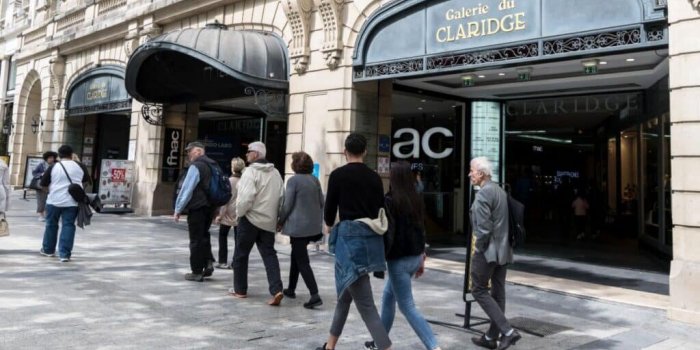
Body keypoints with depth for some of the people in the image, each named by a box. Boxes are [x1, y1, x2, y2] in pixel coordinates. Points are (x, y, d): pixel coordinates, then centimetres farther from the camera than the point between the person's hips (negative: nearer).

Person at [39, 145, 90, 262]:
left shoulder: (54, 167, -3)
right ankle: (65, 254, -4)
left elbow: (43, 184, 3)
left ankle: (48, 250, 31)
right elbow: (85, 179, 19)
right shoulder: (79, 167, 2)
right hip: (72, 202, 0)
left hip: (54, 200, 0)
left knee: (51, 225, 16)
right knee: (68, 226, 1)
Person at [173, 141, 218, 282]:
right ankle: (208, 262, 10)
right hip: (211, 207, 8)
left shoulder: (196, 166, -13)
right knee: (204, 235, 22)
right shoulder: (214, 166, 13)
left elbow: (187, 189, -16)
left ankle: (197, 272, 8)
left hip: (197, 208, -8)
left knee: (196, 239, 1)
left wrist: (178, 209, -9)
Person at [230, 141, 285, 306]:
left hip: (250, 218, -6)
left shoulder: (251, 171, -12)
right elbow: (281, 197, 12)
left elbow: (246, 196, -22)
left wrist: (239, 212, -7)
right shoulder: (275, 173, 11)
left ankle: (240, 289, 20)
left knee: (241, 254, 10)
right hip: (269, 221, 6)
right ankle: (277, 290, -10)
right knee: (269, 255, 5)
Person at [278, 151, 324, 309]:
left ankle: (315, 295, -13)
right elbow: (321, 202, 11)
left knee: (302, 261, -4)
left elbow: (287, 205, -11)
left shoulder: (293, 180, -11)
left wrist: (280, 221, 3)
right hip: (313, 225, 7)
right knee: (296, 255, 22)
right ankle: (291, 289, 32)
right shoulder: (315, 180, 7)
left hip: (298, 226, -7)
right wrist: (318, 220, 20)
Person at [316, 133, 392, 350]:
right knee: (345, 294, 22)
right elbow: (381, 210, 10)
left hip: (349, 236, -6)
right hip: (370, 237, 6)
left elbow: (329, 212, -1)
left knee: (366, 305, -5)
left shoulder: (338, 175, -5)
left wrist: (330, 223, 22)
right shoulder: (374, 177, 8)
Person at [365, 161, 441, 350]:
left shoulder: (390, 200, -16)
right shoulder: (416, 199, 6)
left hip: (399, 259, -8)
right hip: (414, 257, 8)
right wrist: (421, 257, 21)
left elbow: (388, 232, -19)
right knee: (388, 297, 22)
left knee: (407, 306, -1)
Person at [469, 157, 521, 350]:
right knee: (498, 292, 11)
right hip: (503, 249, 9)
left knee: (479, 290, 1)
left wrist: (478, 247, -9)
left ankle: (508, 331, -6)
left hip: (488, 250, -9)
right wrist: (502, 244, 18)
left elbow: (483, 227, -21)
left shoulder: (483, 193, -16)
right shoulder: (500, 190, 12)